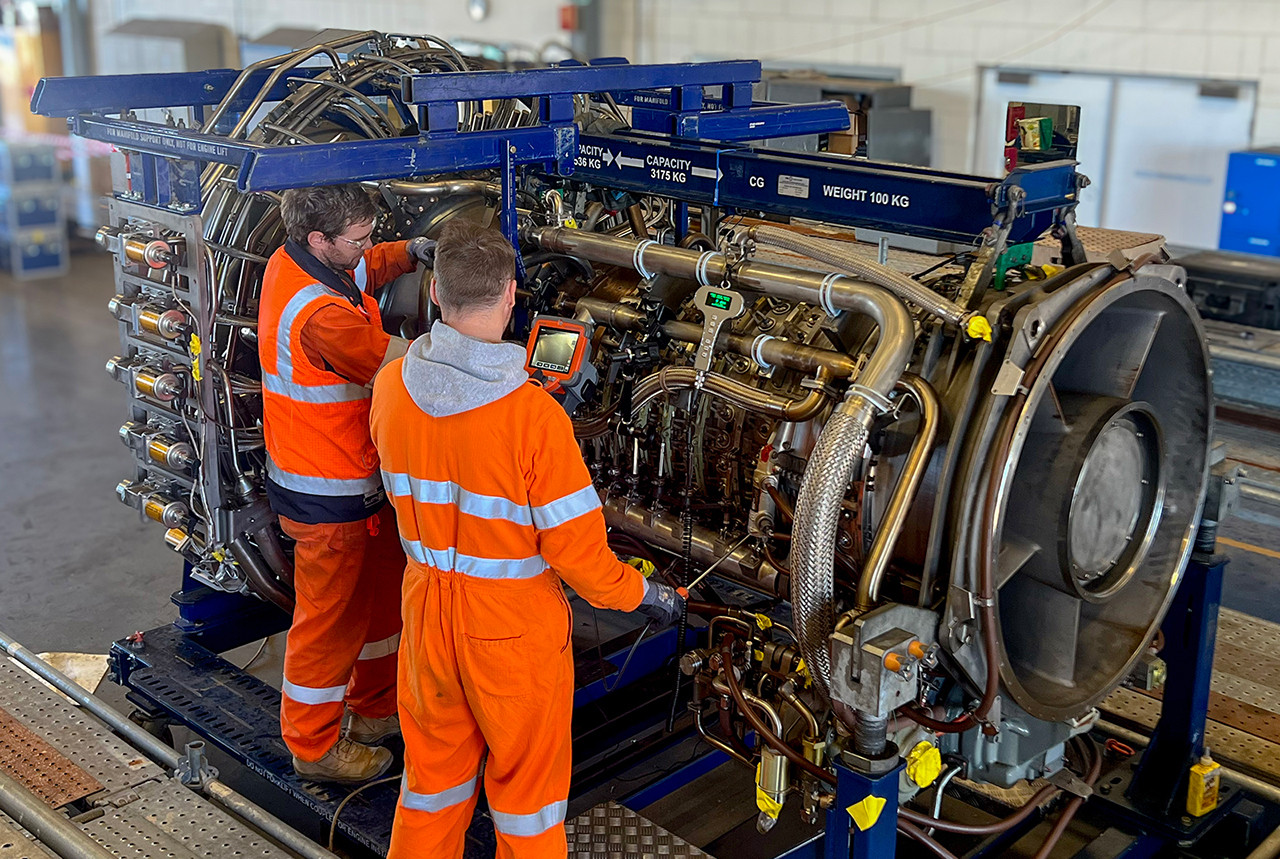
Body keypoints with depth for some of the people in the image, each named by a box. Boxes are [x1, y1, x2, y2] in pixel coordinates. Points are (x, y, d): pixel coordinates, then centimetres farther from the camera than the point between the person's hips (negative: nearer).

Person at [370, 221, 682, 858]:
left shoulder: (391, 386, -10)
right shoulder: (534, 414, -27)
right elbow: (575, 549, -20)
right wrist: (641, 595, -3)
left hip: (428, 609, 5)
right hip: (514, 626, -4)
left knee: (434, 768, 24)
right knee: (526, 782, 17)